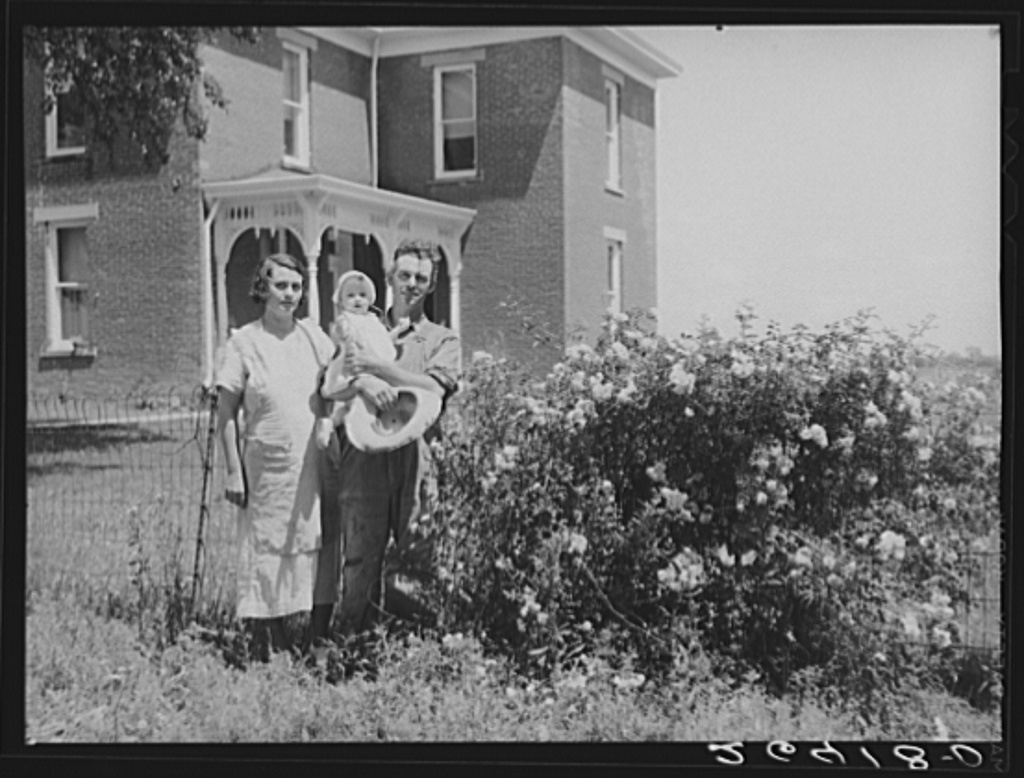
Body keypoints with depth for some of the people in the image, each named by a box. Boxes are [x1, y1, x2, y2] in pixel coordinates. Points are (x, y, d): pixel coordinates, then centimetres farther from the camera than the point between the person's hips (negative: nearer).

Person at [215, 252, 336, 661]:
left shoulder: (314, 337, 10)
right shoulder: (243, 343, -1)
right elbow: (227, 413, -1)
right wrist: (234, 472, -7)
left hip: (312, 465, 4)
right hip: (265, 466, -4)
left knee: (306, 547, 6)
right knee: (265, 552, 0)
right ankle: (266, 649, 7)